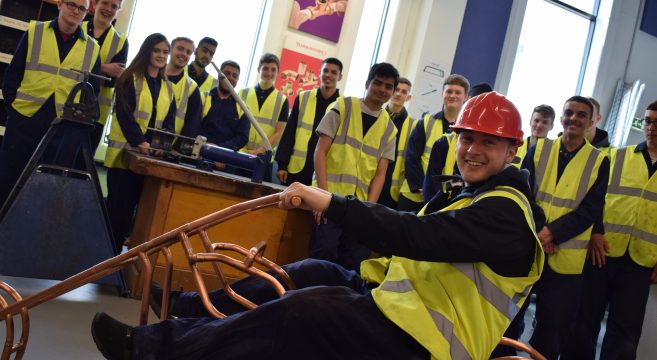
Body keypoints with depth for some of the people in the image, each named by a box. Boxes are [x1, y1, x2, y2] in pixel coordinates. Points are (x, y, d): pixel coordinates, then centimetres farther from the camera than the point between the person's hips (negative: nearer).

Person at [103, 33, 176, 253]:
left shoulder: (168, 88, 15)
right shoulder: (131, 79, -1)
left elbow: (169, 121, 11)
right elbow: (124, 114, -12)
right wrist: (140, 142, -25)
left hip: (149, 158, 5)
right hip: (125, 152, -5)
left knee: (131, 207, 6)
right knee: (117, 205, -3)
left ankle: (116, 251, 14)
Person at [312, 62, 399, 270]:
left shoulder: (389, 128, 12)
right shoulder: (343, 107, 4)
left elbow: (380, 174, 9)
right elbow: (320, 151, -2)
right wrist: (323, 193, -12)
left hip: (360, 203, 3)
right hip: (331, 196, -3)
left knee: (355, 262, -2)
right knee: (324, 254, -15)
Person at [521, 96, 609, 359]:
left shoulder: (599, 161, 2)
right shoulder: (538, 150, 5)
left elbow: (591, 210, -7)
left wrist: (553, 232, -20)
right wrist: (535, 231, -17)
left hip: (565, 258, -1)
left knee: (554, 326, 9)